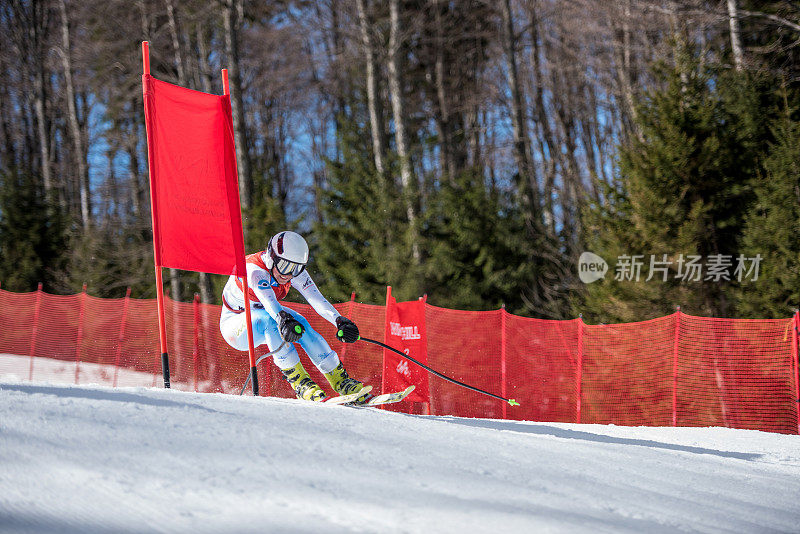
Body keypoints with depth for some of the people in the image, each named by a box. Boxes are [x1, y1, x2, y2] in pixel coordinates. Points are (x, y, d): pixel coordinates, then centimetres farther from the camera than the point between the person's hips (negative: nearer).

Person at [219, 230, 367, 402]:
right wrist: (283, 319, -70)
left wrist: (340, 322, -42)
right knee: (269, 319, -36)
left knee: (300, 323, -23)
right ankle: (300, 382, -34)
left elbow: (316, 298, -26)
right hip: (234, 326, -5)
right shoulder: (254, 269, -33)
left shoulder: (294, 271, -14)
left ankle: (340, 381, -18)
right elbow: (267, 299, -51)